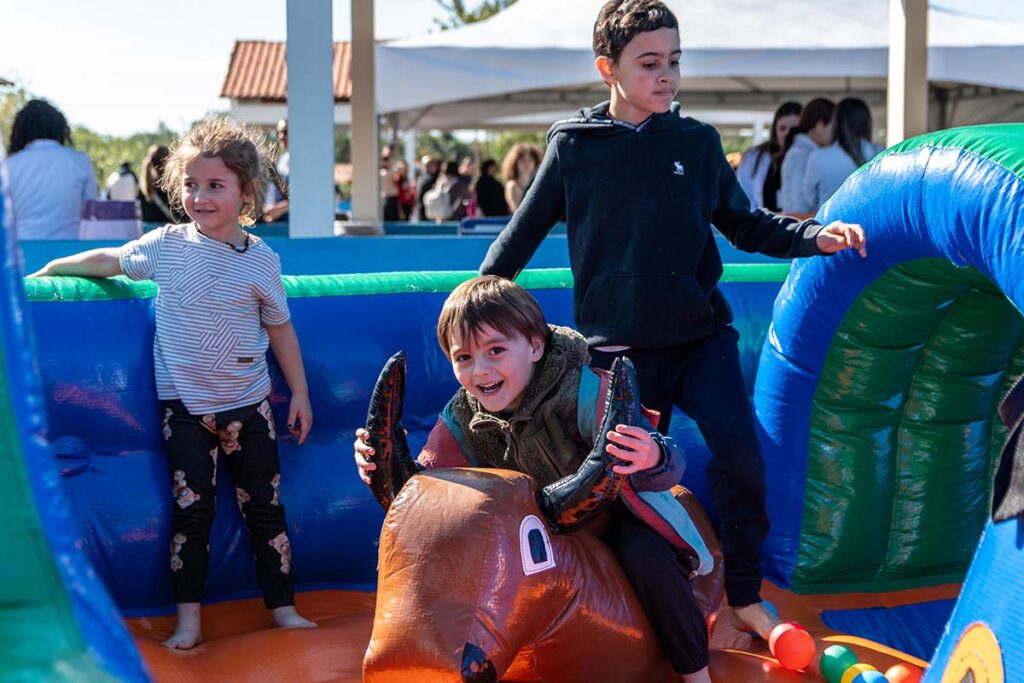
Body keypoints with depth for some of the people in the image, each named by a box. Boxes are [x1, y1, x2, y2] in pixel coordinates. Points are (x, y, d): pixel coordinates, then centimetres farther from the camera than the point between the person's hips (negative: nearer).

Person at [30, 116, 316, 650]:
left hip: (247, 405, 0)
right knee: (191, 508, 0)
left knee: (264, 505, 6)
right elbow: (109, 260, 16)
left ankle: (282, 607, 16)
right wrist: (50, 269, 22)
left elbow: (280, 328, 4)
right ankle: (188, 619, 7)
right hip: (184, 405, 0)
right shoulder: (166, 246, -2)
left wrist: (299, 393, 5)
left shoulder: (261, 260, -4)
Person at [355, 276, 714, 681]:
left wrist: (652, 459, -65)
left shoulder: (582, 393, -32)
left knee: (647, 557, -32)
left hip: (616, 515, -5)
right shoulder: (463, 418, -15)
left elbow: (670, 466, -39)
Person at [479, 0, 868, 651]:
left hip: (701, 333, 1)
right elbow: (525, 231, 9)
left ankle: (746, 597, 6)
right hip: (621, 346, -1)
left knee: (740, 454, -13)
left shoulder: (698, 141, 4)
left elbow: (744, 224, 11)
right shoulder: (574, 147, 0)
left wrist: (813, 236, -4)